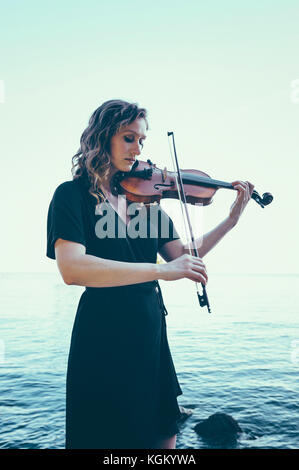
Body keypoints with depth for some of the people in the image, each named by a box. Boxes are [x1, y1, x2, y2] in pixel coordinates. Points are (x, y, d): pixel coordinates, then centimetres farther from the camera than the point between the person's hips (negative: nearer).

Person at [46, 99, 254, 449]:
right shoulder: (73, 194, -9)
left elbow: (181, 255, 6)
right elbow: (71, 268, -26)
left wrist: (231, 220, -1)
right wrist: (161, 270, -30)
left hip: (151, 331, 6)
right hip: (104, 334, -6)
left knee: (164, 435, 18)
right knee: (109, 437, 10)